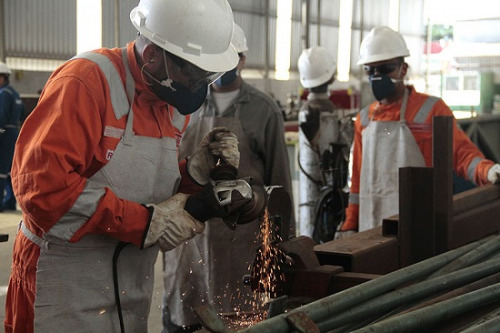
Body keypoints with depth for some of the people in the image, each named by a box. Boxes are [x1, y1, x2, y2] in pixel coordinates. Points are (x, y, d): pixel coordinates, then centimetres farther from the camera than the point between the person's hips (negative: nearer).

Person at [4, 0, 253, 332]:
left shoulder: (175, 105, 6)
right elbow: (41, 183, -27)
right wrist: (146, 222, -22)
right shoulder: (87, 80, -18)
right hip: (67, 286, -7)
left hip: (134, 285, 7)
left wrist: (194, 172, -7)